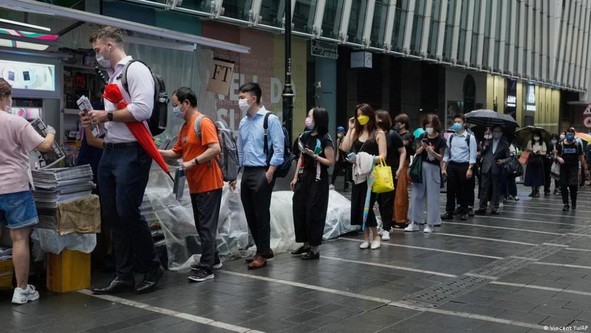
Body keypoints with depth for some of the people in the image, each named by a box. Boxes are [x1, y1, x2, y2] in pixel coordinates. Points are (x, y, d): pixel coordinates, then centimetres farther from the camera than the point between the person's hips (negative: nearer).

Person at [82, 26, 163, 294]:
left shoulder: (136, 70, -7)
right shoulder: (112, 76, 20)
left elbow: (142, 110, -20)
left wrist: (106, 115, -12)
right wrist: (96, 119, 6)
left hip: (131, 153, -9)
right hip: (110, 152, 9)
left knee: (127, 213, -8)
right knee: (112, 214, 8)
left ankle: (152, 268, 11)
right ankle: (124, 275, 16)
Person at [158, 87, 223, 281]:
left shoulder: (203, 122, -14)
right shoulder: (185, 127, 14)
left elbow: (215, 149, -24)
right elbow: (177, 152, 16)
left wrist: (192, 163, -23)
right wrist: (156, 152, 4)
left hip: (209, 185, -9)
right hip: (195, 185, 9)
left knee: (206, 227, -6)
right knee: (202, 226, 16)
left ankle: (206, 268, -2)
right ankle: (212, 260, 28)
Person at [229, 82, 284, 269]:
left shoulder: (270, 120, -8)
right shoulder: (243, 123, 12)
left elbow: (278, 149, -12)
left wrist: (269, 173, -17)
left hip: (262, 173, -7)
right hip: (246, 173, 7)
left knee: (261, 214, -1)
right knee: (250, 215, 11)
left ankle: (262, 254, 10)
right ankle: (264, 249, 26)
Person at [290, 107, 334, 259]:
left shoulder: (325, 139, -11)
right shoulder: (305, 136, 8)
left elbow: (330, 162, -12)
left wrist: (314, 156, -20)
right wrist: (296, 177, 11)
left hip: (317, 179, -7)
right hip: (304, 176, 7)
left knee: (314, 212, -2)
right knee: (299, 209, 8)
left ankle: (314, 248, 8)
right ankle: (306, 244, 22)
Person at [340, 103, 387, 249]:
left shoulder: (378, 133, -2)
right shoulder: (356, 132, 11)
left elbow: (382, 156, -8)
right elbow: (345, 148, -3)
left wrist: (368, 159, -22)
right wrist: (350, 129, -1)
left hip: (372, 174, -5)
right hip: (358, 174, 5)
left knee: (366, 206, -7)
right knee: (357, 206, 3)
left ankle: (375, 236, 12)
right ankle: (366, 238, 16)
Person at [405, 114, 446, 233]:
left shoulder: (440, 140, -4)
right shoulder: (422, 137, 7)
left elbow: (440, 157, -4)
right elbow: (416, 152, 8)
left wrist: (432, 152, -20)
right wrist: (422, 147, -11)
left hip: (433, 169, -4)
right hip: (420, 167, 4)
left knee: (432, 196, 1)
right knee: (416, 194, 5)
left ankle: (431, 223, 9)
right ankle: (415, 222, 12)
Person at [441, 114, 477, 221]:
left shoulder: (470, 137, -2)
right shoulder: (451, 137, 9)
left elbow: (472, 155, -5)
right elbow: (446, 153, 10)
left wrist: (470, 169, -13)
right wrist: (443, 167, 2)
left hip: (464, 166, -3)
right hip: (451, 165, 3)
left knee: (464, 190, 3)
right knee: (450, 189, 3)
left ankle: (463, 213, 12)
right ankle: (449, 212, 8)